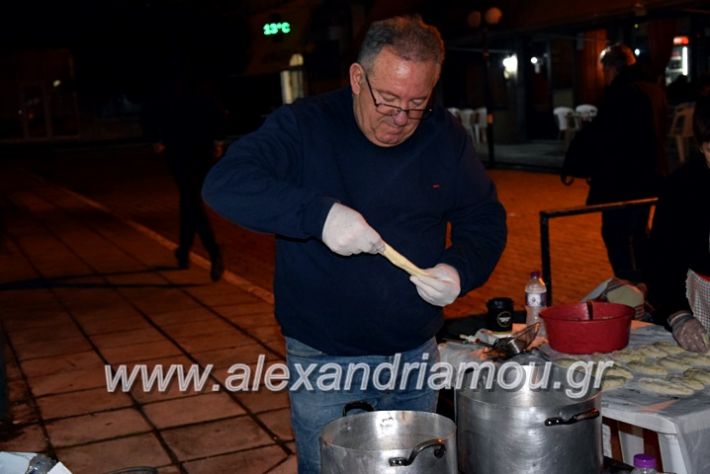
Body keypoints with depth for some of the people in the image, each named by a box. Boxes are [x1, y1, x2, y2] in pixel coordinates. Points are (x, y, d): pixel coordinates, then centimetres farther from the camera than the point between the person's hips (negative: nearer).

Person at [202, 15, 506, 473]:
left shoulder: (446, 135, 0)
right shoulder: (305, 126, -12)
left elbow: (486, 219, 6)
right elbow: (224, 183, -24)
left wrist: (460, 270, -15)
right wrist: (321, 213, -36)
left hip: (418, 354, 4)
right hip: (326, 364, -4)